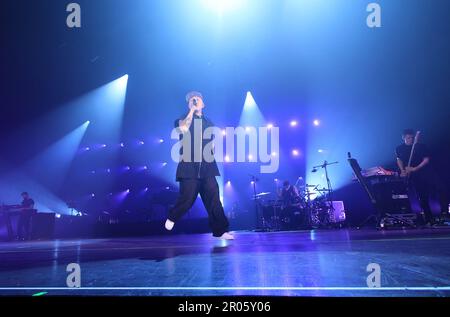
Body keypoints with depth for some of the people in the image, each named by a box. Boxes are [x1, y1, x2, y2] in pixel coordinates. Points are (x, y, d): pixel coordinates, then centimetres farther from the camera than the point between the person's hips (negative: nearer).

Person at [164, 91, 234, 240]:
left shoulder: (208, 123, 19)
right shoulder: (183, 119, 8)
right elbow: (183, 129, -17)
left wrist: (212, 161, 13)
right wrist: (192, 111, -9)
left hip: (207, 167, 3)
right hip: (189, 167, -3)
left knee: (213, 198, -5)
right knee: (187, 197, -7)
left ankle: (220, 230, -3)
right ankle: (172, 218, 21)